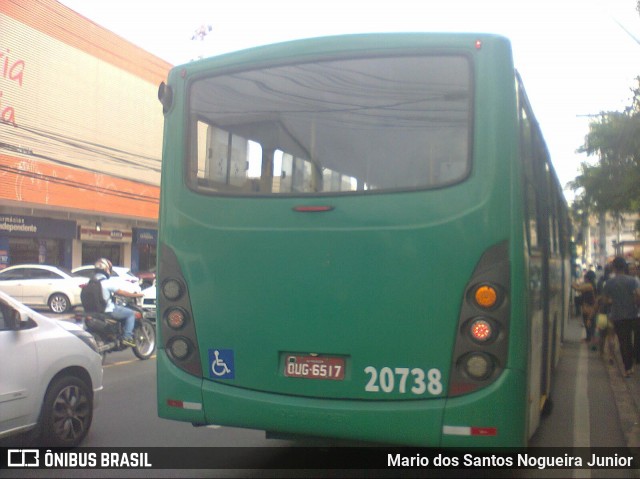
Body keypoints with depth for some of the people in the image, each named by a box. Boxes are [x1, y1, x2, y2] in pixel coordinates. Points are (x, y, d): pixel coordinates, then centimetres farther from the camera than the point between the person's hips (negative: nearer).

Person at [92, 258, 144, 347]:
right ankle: (127, 337, -5)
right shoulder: (108, 282, -18)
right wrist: (136, 295, -3)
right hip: (109, 311, -9)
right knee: (131, 313, 3)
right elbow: (122, 293, -14)